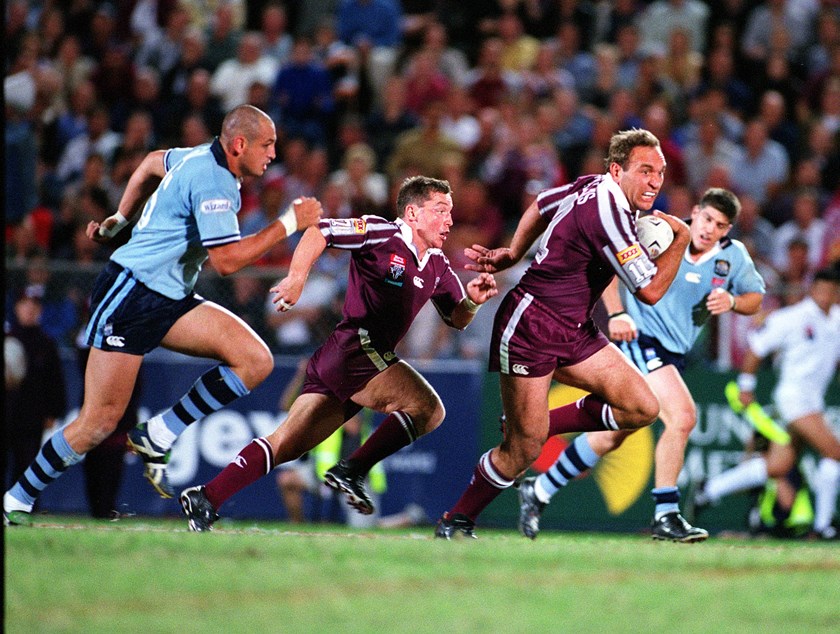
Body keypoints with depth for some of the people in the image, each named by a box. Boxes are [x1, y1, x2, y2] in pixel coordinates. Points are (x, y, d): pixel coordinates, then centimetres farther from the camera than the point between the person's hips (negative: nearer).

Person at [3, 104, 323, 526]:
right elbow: (227, 260, -25)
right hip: (129, 295, -9)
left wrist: (119, 220, 34)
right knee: (101, 420, -10)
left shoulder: (205, 159, 9)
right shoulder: (212, 181, -20)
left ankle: (155, 440, -3)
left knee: (255, 361, -9)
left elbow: (153, 163, 29)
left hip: (169, 300, 9)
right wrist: (289, 223, -19)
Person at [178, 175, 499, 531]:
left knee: (286, 445, 4)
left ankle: (205, 500, 2)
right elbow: (319, 231, -10)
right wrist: (296, 278, -21)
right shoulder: (381, 234, -7)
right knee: (428, 409, -17)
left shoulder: (437, 266, 18)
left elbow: (457, 319, 22)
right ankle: (351, 471, -15)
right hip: (356, 351, -8)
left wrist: (473, 300, 1)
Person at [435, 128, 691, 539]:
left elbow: (540, 207, 23)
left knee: (642, 408, -2)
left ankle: (536, 426, 13)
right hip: (530, 329, -9)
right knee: (522, 452, -8)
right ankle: (455, 523, 12)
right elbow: (650, 290, -21)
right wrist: (681, 237, -8)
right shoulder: (607, 212, -23)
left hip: (574, 333, 9)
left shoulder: (591, 187, 5)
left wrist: (511, 255, 27)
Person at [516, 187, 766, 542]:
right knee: (683, 416, -24)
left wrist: (732, 301, -13)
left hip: (673, 354, 7)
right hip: (640, 338, -7)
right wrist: (617, 313, -16)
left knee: (612, 436, 13)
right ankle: (665, 517, -18)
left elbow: (755, 298, 10)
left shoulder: (734, 256, 1)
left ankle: (539, 491, 29)